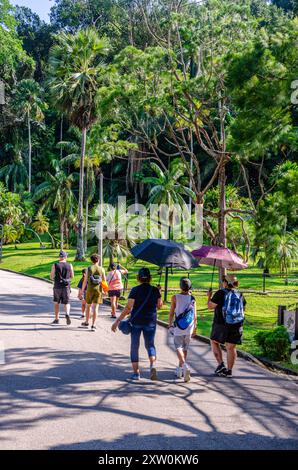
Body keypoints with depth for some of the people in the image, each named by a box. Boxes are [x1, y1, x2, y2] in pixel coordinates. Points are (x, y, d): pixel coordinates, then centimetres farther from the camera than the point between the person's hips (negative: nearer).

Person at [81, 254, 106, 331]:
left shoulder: (89, 269, -4)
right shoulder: (101, 269, -1)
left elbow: (85, 280, -3)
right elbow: (104, 280, 5)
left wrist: (82, 290, 5)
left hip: (90, 289, 0)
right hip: (98, 290, 0)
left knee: (88, 306, 17)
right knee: (95, 307, 0)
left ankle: (86, 322, 29)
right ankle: (93, 325, -4)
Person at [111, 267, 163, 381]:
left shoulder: (135, 290, -9)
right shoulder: (155, 290, -2)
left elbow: (128, 308, -14)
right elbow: (159, 306, 10)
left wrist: (118, 321, -11)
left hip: (136, 321, -2)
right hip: (151, 321, 2)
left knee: (134, 346, 11)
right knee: (150, 345, 15)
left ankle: (136, 372, 11)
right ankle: (153, 365, -11)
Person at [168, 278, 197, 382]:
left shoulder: (175, 298, -6)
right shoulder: (192, 298, 1)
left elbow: (171, 313, -4)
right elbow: (195, 315, 4)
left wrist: (170, 325, 7)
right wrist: (194, 328, 15)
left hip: (178, 327, -3)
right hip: (189, 327, 3)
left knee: (179, 347, 0)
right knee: (185, 348, 13)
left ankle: (184, 365, -24)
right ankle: (180, 370, 20)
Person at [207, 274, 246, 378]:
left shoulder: (221, 293, -11)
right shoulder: (240, 295, 6)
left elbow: (210, 306, -8)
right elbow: (243, 309, 15)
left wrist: (209, 297, 7)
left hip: (221, 324, -4)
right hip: (236, 325, 4)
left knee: (214, 342, 15)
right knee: (231, 348, 8)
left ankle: (221, 364, 2)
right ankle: (229, 371, 8)